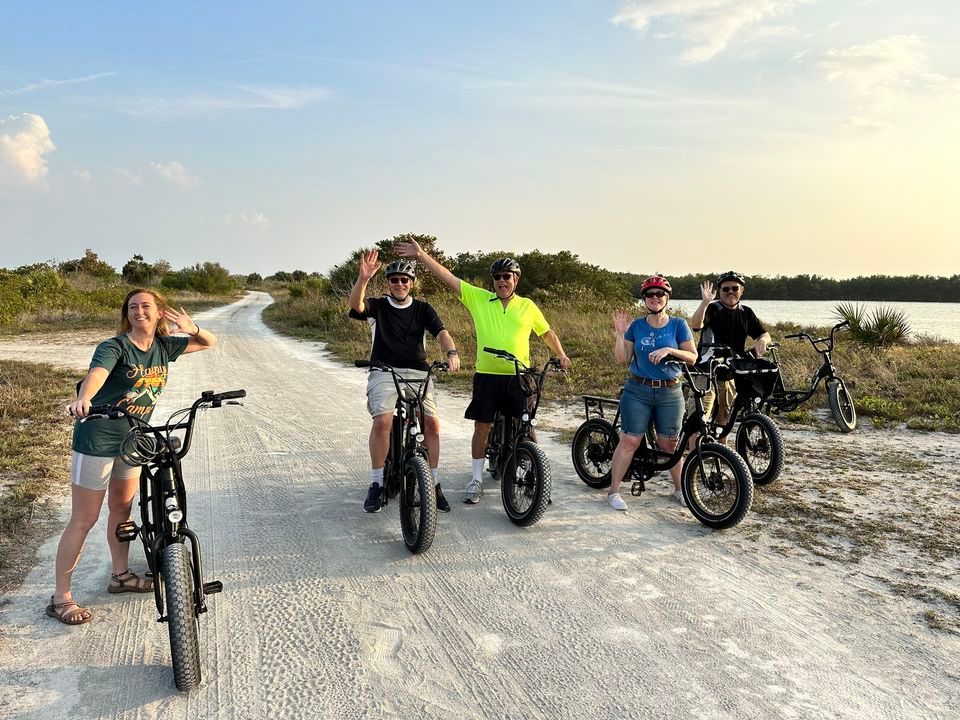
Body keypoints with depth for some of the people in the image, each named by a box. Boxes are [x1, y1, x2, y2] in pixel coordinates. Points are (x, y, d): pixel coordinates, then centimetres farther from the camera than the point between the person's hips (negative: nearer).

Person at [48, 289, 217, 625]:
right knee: (84, 519, 0)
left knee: (122, 509, 20)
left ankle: (120, 575, 37)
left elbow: (209, 342, 10)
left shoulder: (164, 346, 1)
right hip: (98, 438, -6)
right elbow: (96, 373, -38)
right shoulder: (114, 347, -17)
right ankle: (61, 597, 12)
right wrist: (83, 400, -59)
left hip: (133, 439, 6)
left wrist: (191, 328, -13)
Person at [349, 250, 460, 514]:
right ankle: (376, 485, -10)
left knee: (433, 423, -14)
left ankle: (434, 484, 1)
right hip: (384, 372, -2)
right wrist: (363, 278, -34)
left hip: (417, 372, 2)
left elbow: (441, 332, -3)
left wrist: (451, 352, -25)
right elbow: (356, 304, -15)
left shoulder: (423, 309, 11)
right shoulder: (377, 306, 7)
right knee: (382, 420, -25)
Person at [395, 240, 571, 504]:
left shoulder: (527, 306, 6)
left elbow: (547, 333, 17)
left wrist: (561, 355, 3)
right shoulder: (478, 298, 3)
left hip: (519, 377, 0)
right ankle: (476, 480, 18)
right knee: (482, 426, 6)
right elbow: (448, 277, -2)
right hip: (486, 376, 0)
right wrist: (421, 255, -8)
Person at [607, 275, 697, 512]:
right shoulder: (636, 326, 3)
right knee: (629, 440, -5)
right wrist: (621, 333, -11)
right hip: (638, 391, 0)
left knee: (668, 444, 7)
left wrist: (669, 350, -17)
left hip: (670, 393, 0)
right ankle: (613, 491, 3)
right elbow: (622, 359, 1)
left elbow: (692, 357, -1)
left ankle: (679, 489, 27)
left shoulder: (678, 325, 1)